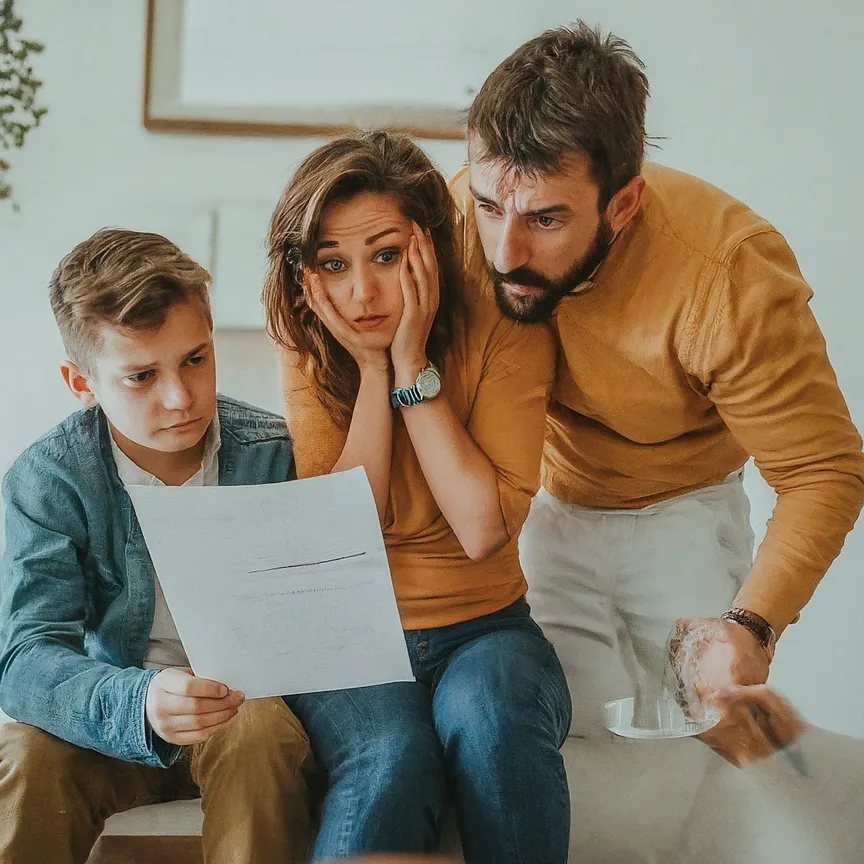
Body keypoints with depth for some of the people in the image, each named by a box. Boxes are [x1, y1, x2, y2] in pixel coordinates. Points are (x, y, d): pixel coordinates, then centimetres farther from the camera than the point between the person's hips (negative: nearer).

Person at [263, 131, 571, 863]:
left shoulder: (506, 334, -7)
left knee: (491, 717, -35)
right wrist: (370, 370, -14)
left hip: (481, 628, 0)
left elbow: (483, 530, -17)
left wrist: (410, 366, -17)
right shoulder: (310, 351, -1)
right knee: (392, 756, -34)